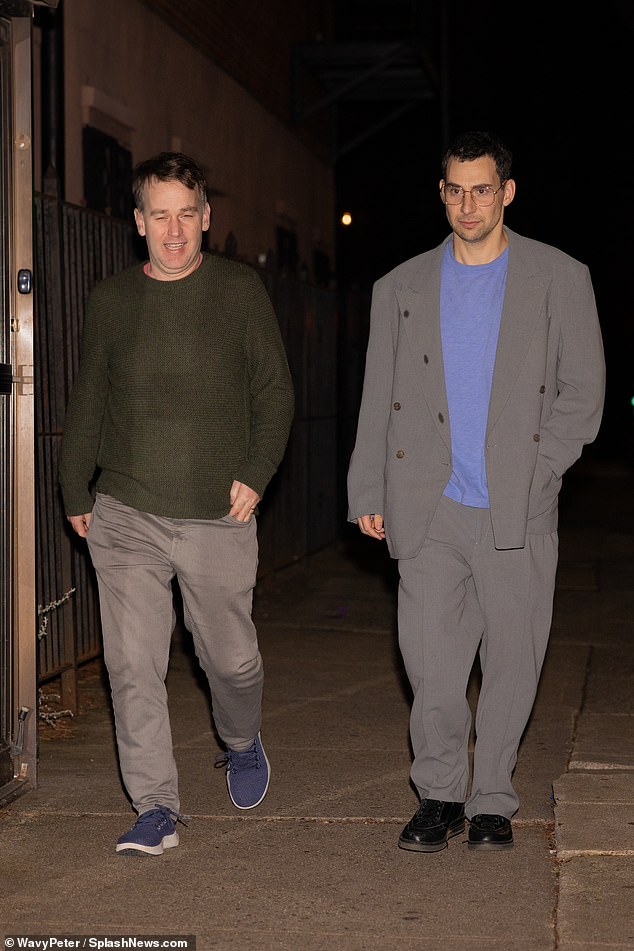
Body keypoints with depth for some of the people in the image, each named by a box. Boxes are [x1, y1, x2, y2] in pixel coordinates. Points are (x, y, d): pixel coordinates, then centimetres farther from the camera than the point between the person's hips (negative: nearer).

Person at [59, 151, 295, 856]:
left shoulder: (239, 291, 3)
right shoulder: (112, 300, 9)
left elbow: (274, 391, 5)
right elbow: (87, 402, 17)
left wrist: (256, 472, -7)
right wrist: (75, 493, 16)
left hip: (218, 516, -1)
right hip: (125, 518, 2)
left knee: (231, 657, 8)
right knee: (133, 666, -4)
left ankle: (242, 744, 40)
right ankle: (156, 808, 6)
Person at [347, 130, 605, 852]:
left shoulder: (560, 279, 6)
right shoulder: (401, 287, 12)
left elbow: (584, 390, 6)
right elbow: (377, 402, 15)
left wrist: (536, 471, -5)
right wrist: (367, 493, 9)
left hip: (518, 514, -1)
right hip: (429, 511, 1)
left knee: (512, 663, 4)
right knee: (430, 663, -3)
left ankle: (491, 801, 20)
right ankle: (439, 795, 15)